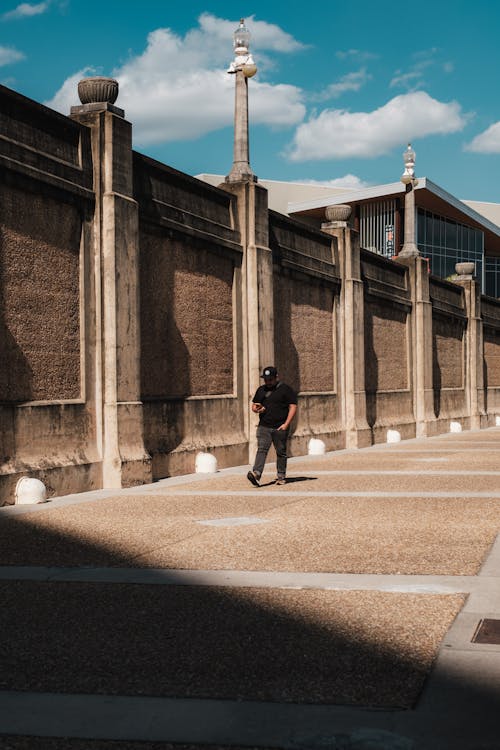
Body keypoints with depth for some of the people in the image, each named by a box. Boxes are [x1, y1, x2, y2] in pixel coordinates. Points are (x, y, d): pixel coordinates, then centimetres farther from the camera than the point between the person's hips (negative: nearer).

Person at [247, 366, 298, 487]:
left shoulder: (286, 390, 1)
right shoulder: (261, 390, 16)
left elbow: (293, 407, -4)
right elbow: (254, 405, 23)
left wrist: (286, 424, -14)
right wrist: (256, 409, -3)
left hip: (280, 428, -3)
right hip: (264, 426, 3)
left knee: (281, 452, 5)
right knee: (261, 450, -12)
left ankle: (281, 476, 16)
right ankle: (256, 474, -27)